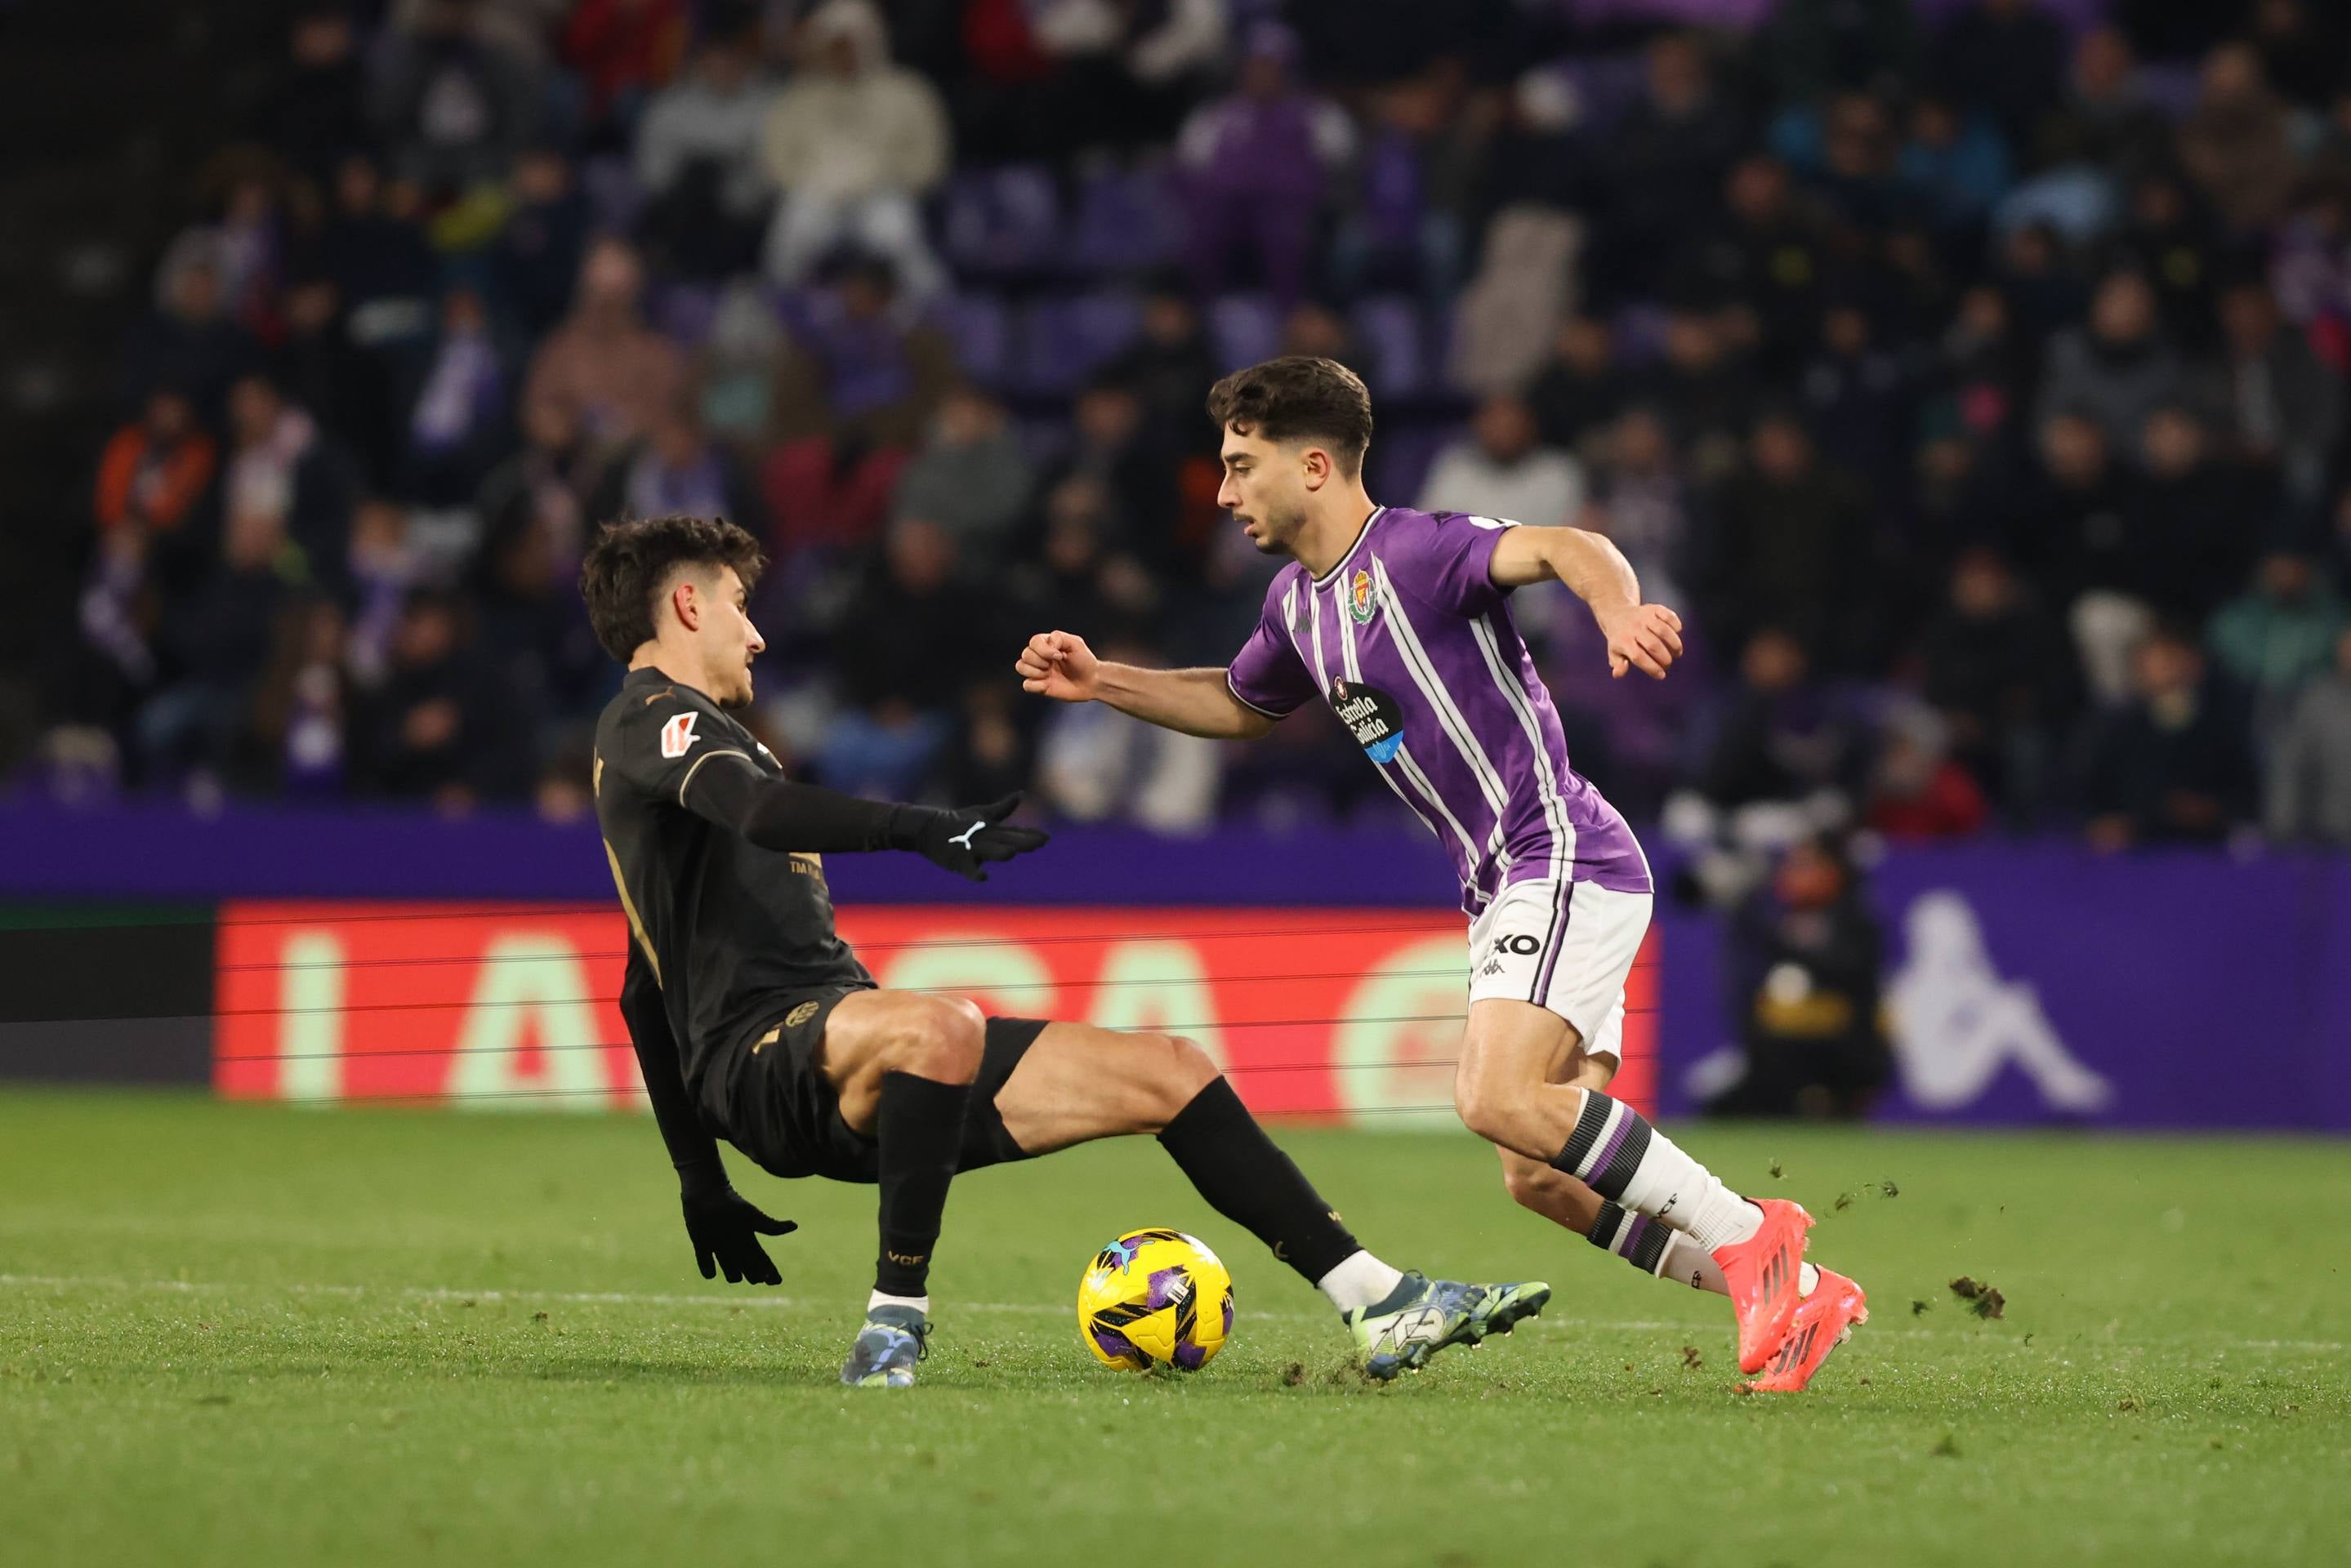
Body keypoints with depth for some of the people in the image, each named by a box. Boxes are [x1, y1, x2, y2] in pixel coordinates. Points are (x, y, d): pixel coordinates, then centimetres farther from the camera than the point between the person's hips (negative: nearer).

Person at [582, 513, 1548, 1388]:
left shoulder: (675, 735, 30)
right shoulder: (648, 723, -2)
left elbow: (647, 995, 34)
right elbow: (757, 808, -26)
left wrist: (700, 1181, 35)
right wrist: (923, 833, -37)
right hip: (760, 1054, -10)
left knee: (1171, 1071, 2)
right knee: (941, 1029, -43)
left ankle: (1378, 1303, -1)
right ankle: (895, 1319, -28)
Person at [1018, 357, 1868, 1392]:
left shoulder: (1414, 551, -12)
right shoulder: (1298, 604, 15)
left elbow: (1561, 550, -31)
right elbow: (1241, 706, 35)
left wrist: (1620, 610, -52)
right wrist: (1101, 682, 24)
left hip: (1565, 860, -9)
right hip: (1504, 892, 9)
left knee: (1498, 1098, -27)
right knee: (1543, 1177, 1)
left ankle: (1745, 1233, -19)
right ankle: (1795, 1296, 6)